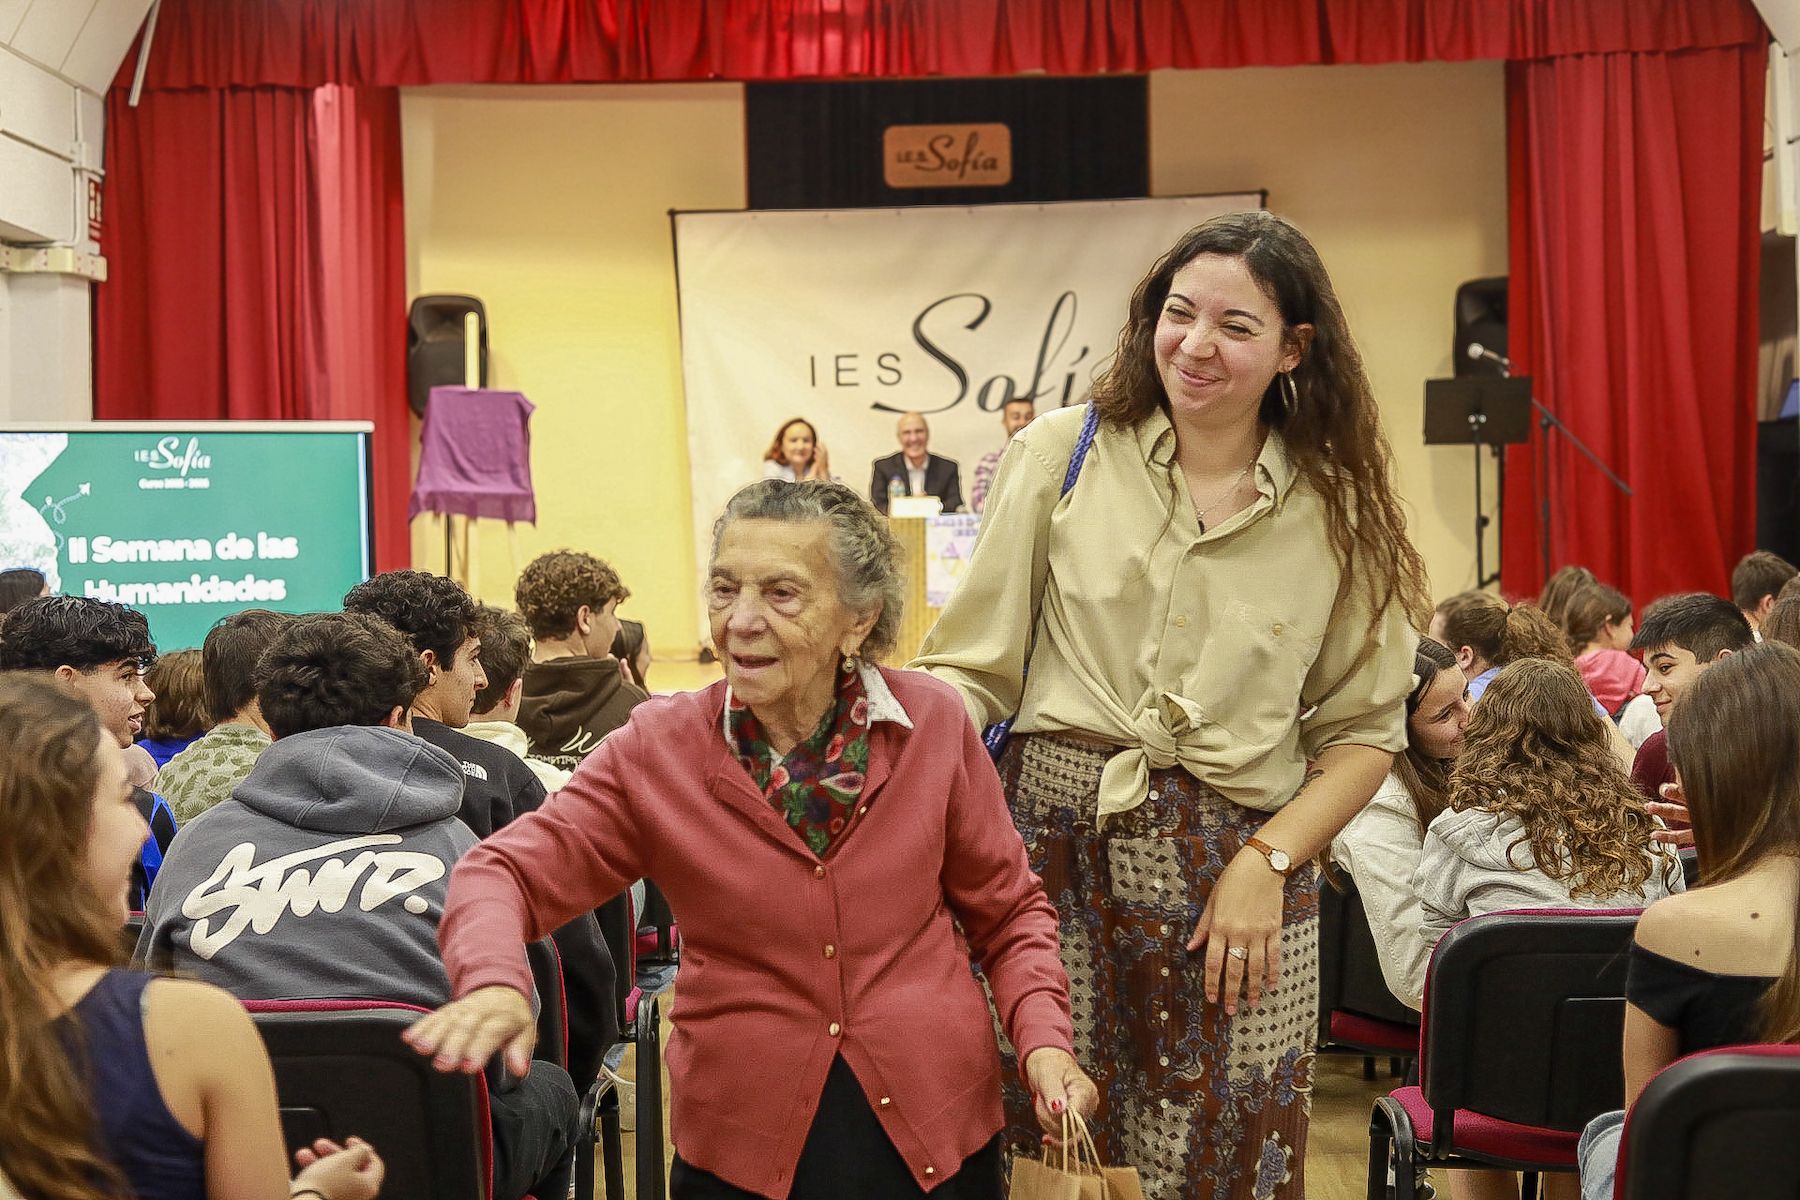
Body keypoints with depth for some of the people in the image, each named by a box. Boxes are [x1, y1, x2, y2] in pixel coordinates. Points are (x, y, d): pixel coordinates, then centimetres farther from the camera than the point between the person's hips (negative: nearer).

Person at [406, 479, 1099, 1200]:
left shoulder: (933, 723, -6)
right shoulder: (660, 749, -8)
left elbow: (1007, 914, 5)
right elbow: (506, 871, -7)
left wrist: (1045, 1042, -11)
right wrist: (493, 982, -28)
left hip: (938, 1127, 1)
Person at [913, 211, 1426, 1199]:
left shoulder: (1340, 513, 6)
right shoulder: (1061, 453, 3)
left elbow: (1364, 732, 7)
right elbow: (974, 668, 3)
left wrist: (1269, 861, -6)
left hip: (1238, 867, 1)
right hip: (1054, 840, 0)